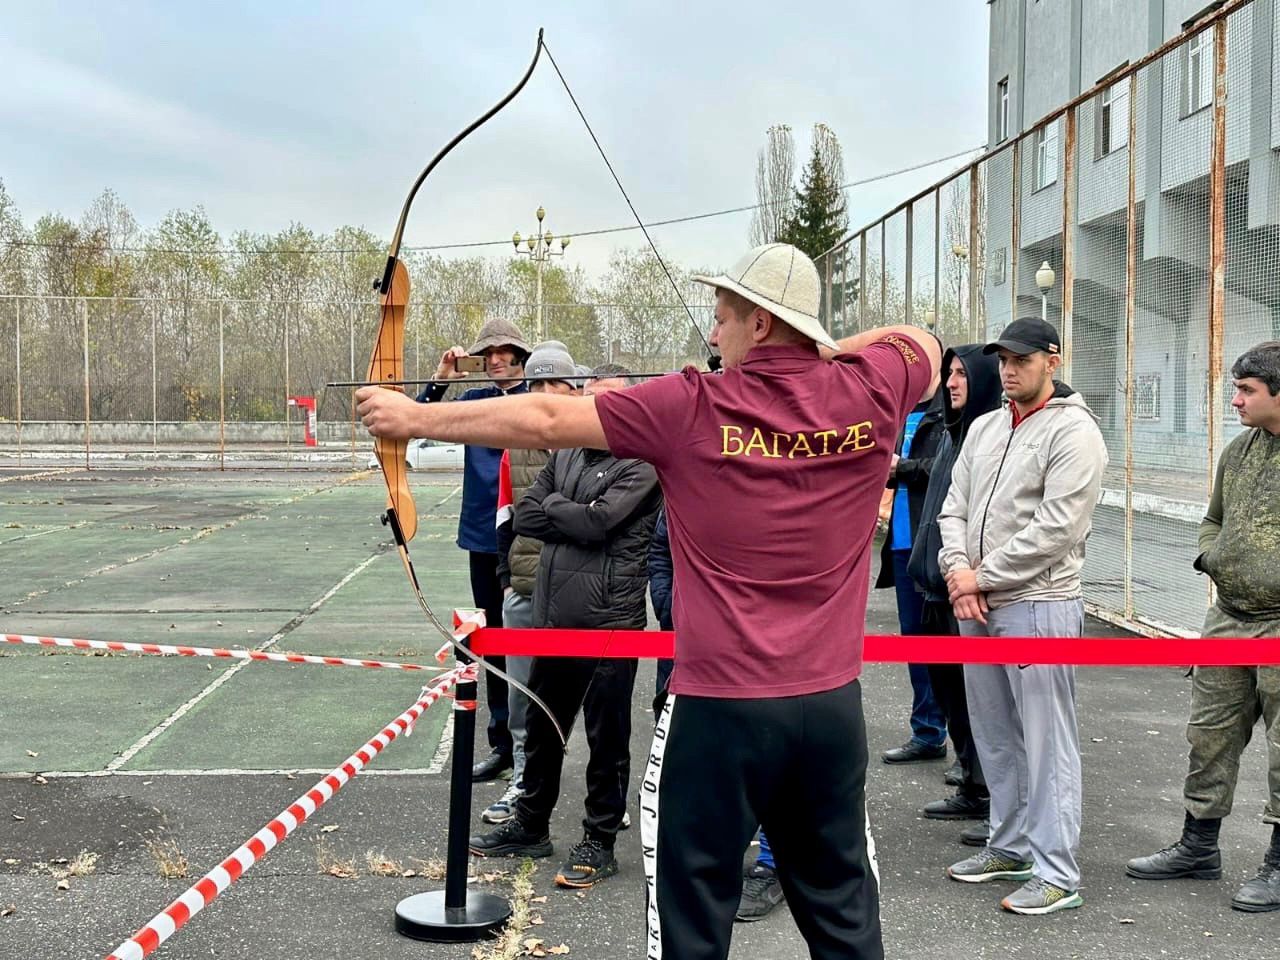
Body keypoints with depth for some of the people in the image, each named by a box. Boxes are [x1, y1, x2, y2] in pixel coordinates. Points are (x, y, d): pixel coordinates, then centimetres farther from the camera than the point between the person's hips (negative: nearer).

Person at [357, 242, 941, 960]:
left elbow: (543, 421, -4)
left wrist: (417, 418, 6)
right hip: (833, 705, 4)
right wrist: (824, 352, 14)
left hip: (720, 706, -3)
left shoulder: (693, 408, -9)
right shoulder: (869, 394, -2)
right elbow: (923, 344, 22)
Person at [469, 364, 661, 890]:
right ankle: (531, 826, 33)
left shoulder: (641, 465, -8)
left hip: (609, 619, -7)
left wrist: (553, 506, -2)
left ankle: (599, 842, 16)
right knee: (542, 725, 18)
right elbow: (524, 516, 6)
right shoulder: (564, 457, 14)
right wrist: (575, 520, -9)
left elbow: (599, 520, -19)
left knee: (606, 735, 4)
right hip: (553, 614, 7)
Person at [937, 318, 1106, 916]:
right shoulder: (985, 428, 15)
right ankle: (1010, 846, 30)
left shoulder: (1073, 431, -9)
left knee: (1047, 743, -4)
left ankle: (1056, 874, 2)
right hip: (975, 606, 8)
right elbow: (955, 506, 14)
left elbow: (1055, 529, -17)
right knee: (994, 736, 16)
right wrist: (958, 573, -4)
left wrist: (982, 577, -13)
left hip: (1037, 605, -8)